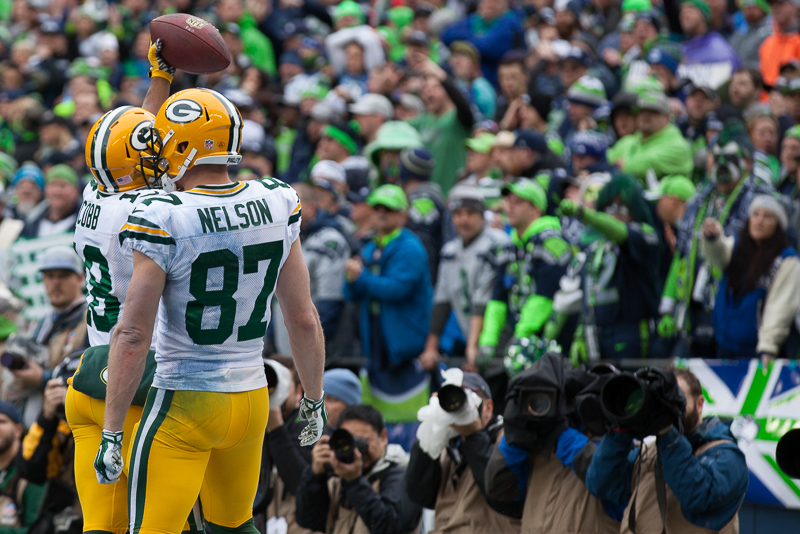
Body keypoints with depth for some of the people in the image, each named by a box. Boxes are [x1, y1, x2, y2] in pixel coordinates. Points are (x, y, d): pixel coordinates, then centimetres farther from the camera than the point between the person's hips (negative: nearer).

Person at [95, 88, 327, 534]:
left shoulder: (163, 222, -17)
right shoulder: (276, 207, -2)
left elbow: (134, 337, -17)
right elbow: (304, 319, 5)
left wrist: (112, 434, -11)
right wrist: (315, 399, 19)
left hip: (184, 408, -5)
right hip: (251, 401, 5)